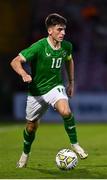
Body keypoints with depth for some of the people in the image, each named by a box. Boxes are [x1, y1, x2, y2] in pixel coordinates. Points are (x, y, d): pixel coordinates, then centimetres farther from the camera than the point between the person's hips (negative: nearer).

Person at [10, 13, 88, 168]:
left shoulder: (67, 46, -7)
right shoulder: (39, 47, -22)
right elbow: (15, 62, -23)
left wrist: (71, 82, 17)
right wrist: (24, 74, -42)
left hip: (56, 87, 2)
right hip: (36, 91, -2)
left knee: (66, 111, -29)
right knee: (32, 126, 11)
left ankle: (74, 144, -10)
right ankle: (25, 154, 38)